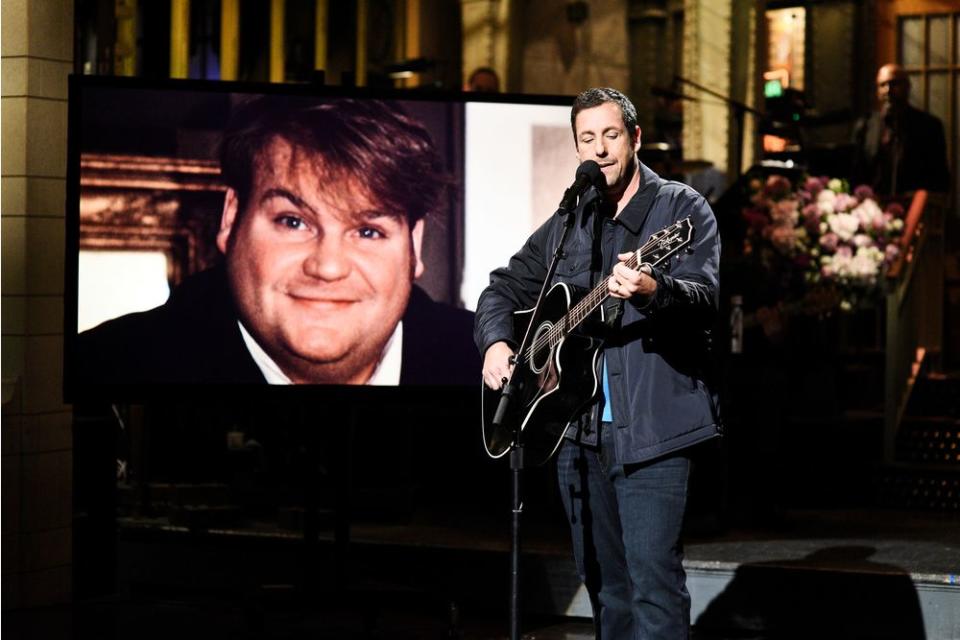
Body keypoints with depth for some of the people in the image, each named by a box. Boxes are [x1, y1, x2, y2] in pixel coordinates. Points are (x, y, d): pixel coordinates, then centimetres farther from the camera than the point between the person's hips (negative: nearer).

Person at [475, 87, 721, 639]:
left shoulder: (683, 209, -1)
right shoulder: (567, 224, 17)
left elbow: (705, 298, -16)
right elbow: (506, 287, 24)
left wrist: (652, 291, -38)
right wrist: (496, 341, 4)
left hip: (651, 431, -6)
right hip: (579, 430, 6)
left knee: (653, 576, -14)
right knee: (603, 580, 12)